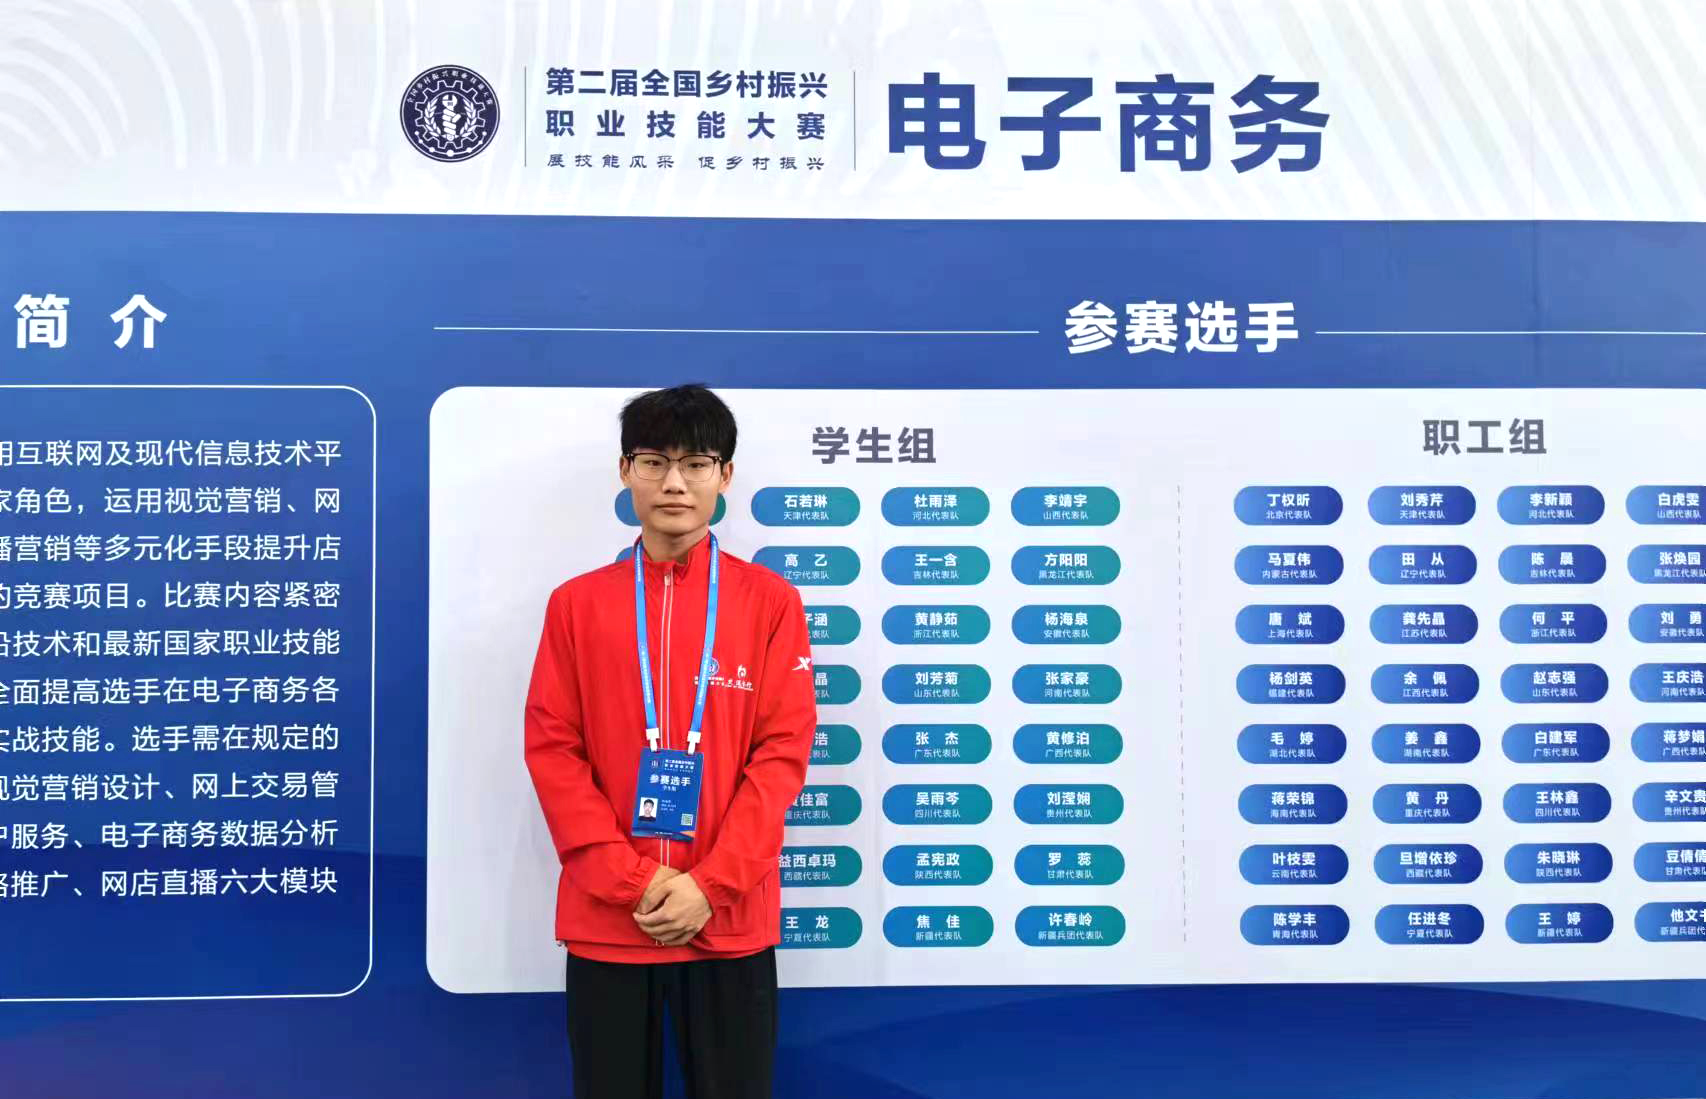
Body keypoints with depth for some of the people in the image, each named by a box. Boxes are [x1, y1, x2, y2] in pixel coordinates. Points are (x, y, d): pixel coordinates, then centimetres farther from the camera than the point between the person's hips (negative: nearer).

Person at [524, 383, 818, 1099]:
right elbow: (551, 747, -1)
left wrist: (710, 885, -13)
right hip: (605, 918, 1)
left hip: (729, 919, -1)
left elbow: (783, 750, -4)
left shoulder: (770, 601, 0)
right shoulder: (577, 604, 4)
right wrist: (630, 880, -11)